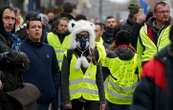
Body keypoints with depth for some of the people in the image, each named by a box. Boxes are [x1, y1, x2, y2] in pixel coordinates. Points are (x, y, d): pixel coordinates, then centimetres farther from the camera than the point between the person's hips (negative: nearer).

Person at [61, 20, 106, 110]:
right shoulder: (69, 54, 0)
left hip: (92, 98, 1)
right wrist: (66, 99, -8)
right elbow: (65, 78, -2)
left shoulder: (95, 54, 6)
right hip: (74, 97, -1)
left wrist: (102, 99, 3)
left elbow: (99, 77, 8)